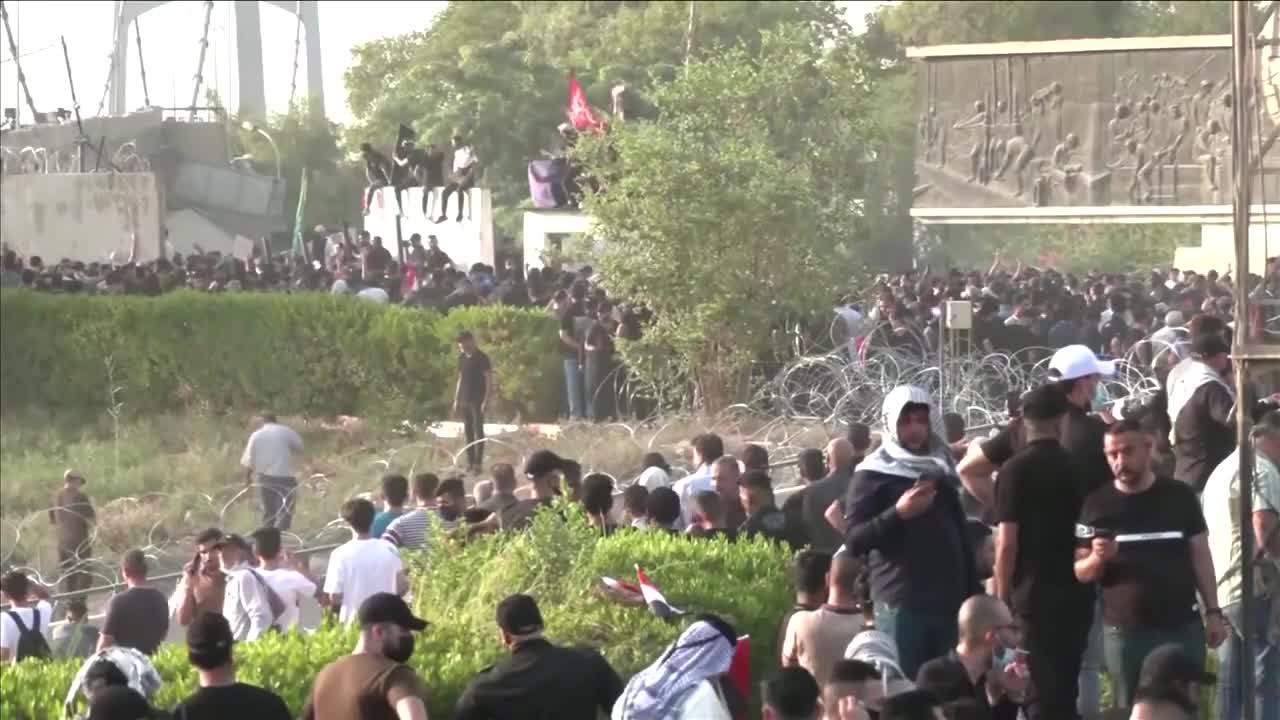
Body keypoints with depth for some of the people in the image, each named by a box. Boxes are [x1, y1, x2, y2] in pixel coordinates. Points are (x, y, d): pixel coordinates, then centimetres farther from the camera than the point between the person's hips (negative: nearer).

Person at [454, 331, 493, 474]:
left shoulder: (482, 358, -9)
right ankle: (470, 462, 10)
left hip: (477, 401, -6)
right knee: (468, 431, 7)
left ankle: (478, 463, -7)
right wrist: (456, 399, 13)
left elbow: (489, 380, -10)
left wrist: (486, 401, -16)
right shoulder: (462, 358, 10)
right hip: (465, 400, 6)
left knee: (478, 431, -7)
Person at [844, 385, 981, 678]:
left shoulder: (941, 471, 16)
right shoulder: (872, 476, -1)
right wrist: (898, 513, -21)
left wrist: (974, 595, 17)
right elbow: (854, 541, -10)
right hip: (901, 604, -5)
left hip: (948, 601, 5)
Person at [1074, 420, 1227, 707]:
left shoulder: (1180, 496, 3)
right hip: (1126, 632, -1)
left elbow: (1200, 555, 8)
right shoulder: (1097, 504, 2)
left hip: (1183, 627, 1)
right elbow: (1082, 572, 5)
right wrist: (1097, 558, -18)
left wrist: (1213, 611, 2)